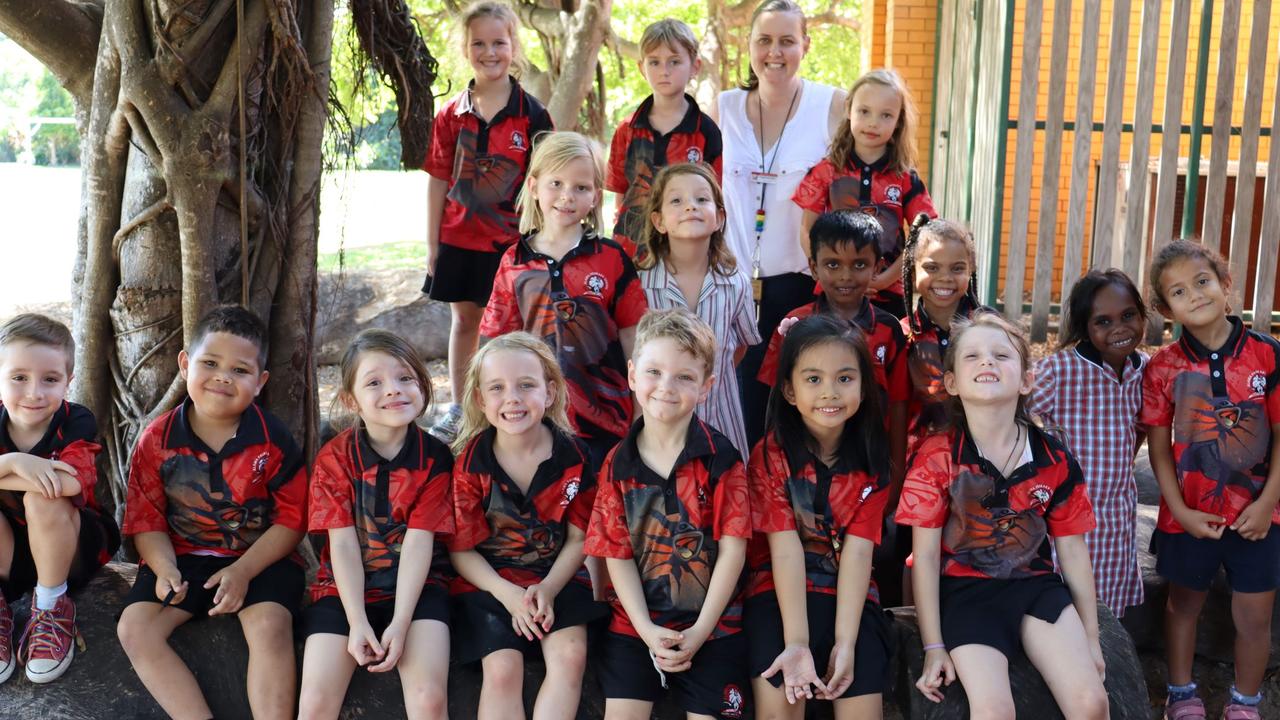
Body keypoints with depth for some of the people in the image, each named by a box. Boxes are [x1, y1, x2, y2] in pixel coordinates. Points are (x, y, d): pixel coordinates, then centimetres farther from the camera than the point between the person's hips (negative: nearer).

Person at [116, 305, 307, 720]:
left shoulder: (273, 440, -7)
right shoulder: (157, 439, -3)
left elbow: (292, 518, -7)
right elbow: (146, 518, 2)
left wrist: (243, 571, -18)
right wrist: (164, 569, -17)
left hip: (260, 558, -2)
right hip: (184, 556, 3)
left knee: (270, 625, -29)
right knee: (134, 628, -18)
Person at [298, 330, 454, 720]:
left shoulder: (435, 457, -4)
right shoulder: (334, 458, -3)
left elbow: (418, 542, -10)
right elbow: (343, 544, -8)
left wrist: (400, 623, -17)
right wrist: (358, 622, -16)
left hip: (415, 586, -1)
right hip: (345, 587, 1)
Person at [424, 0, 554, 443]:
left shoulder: (531, 114, -4)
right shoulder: (451, 115, 2)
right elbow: (438, 181, 4)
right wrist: (432, 244, 3)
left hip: (511, 239, -3)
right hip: (459, 237, 3)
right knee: (464, 319, 13)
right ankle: (457, 408, 26)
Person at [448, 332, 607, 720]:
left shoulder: (574, 456, -5)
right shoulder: (470, 463, -9)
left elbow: (578, 538, -1)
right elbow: (462, 548, -5)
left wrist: (548, 589, -17)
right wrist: (507, 593, -20)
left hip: (557, 578, 2)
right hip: (488, 582, -1)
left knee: (571, 654, -22)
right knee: (502, 669, -20)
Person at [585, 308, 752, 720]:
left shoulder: (721, 459, -8)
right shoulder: (618, 465, -1)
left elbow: (732, 548, -10)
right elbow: (617, 553, -3)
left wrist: (700, 631, -13)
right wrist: (647, 629, -13)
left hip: (712, 626, -2)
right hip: (635, 625, 2)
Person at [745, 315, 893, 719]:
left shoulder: (871, 462, 0)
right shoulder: (770, 456, -6)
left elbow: (858, 552, -9)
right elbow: (785, 548, -15)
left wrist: (845, 643, -19)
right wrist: (796, 641, -24)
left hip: (850, 595, 2)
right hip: (779, 592, -2)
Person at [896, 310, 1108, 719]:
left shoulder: (1055, 461, 1)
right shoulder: (936, 458, -8)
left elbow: (1072, 551, 9)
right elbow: (926, 555, -6)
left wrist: (1090, 636, 13)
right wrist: (934, 646, -7)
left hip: (1036, 585, 3)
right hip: (966, 589, -3)